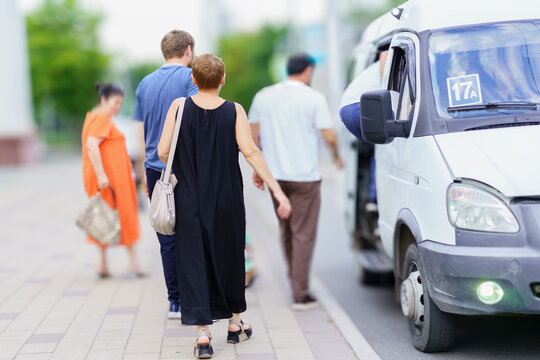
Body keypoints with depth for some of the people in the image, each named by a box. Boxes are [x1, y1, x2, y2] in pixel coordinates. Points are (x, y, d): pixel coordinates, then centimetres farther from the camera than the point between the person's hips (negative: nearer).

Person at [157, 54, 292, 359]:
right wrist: (275, 187, -10)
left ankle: (203, 334, -4)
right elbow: (250, 151, -13)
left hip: (189, 201, 0)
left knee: (193, 262, 3)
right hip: (226, 201, 1)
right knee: (229, 258, 17)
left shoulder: (179, 107, -4)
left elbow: (163, 152, -6)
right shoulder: (234, 111, -5)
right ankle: (235, 324, 30)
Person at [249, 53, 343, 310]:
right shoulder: (314, 98, -7)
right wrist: (336, 156, 11)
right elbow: (329, 136, -9)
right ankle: (300, 295, -1)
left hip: (275, 175, 5)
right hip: (304, 176, -5)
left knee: (286, 231, 20)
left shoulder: (263, 96, 7)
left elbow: (253, 136, 10)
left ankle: (295, 281, 32)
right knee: (303, 234, 0)